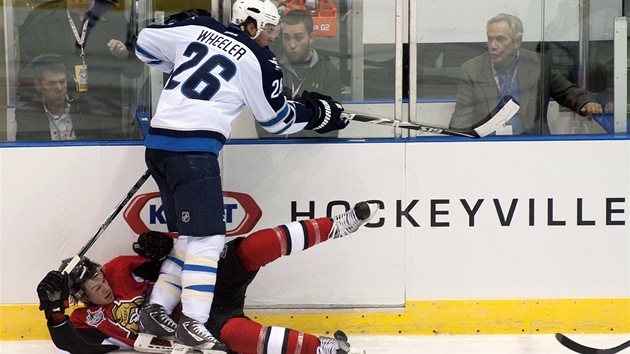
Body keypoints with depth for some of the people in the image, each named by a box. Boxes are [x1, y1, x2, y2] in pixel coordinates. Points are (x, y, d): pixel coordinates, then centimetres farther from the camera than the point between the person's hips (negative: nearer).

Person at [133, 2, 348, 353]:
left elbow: (146, 43, 22)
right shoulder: (259, 62, -1)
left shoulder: (196, 29, 12)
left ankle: (157, 310, 12)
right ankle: (193, 323, -16)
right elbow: (278, 120, 9)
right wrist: (317, 114, 25)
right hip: (193, 150, -8)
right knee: (207, 236, -8)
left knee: (190, 234, 14)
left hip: (158, 142, 8)